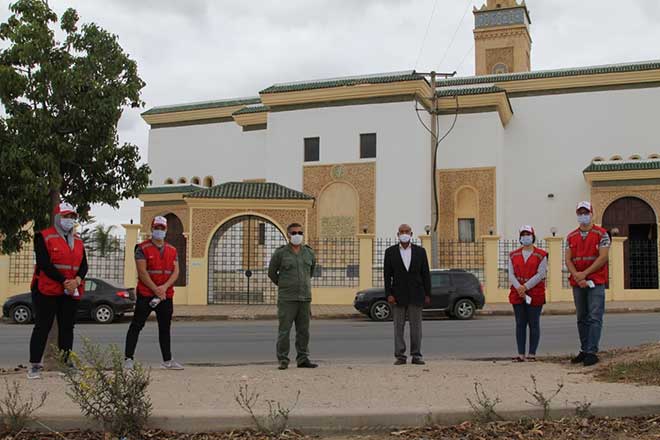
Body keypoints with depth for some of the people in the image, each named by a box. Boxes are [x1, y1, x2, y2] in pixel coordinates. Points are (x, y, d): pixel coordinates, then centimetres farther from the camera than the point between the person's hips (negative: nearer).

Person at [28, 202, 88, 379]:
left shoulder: (78, 240, 14)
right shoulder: (43, 237, -4)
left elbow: (84, 265, 8)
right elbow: (44, 264, -15)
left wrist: (77, 280, -13)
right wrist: (64, 282, -19)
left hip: (72, 292, 5)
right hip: (47, 291, -5)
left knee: (67, 328, 7)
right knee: (42, 327, -2)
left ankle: (65, 363, 15)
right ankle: (34, 365, 5)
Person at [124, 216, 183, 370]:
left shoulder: (172, 250, 11)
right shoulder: (143, 248, -4)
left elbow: (176, 272, 4)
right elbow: (142, 272, -11)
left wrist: (165, 287, -12)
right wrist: (156, 289, -15)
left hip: (166, 295, 5)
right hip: (145, 294, -5)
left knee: (165, 328, 11)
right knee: (136, 326, -3)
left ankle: (167, 360, 19)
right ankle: (128, 359, 1)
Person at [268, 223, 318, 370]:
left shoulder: (309, 252, 6)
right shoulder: (280, 253, -5)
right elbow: (272, 273, 7)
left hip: (305, 298, 4)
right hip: (287, 299, -4)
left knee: (303, 330, 6)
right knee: (284, 330, -4)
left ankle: (303, 359, 14)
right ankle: (283, 360, 3)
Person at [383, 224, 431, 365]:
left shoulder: (420, 251, 5)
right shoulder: (390, 251, 2)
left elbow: (425, 274, 5)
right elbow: (387, 275, 0)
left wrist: (427, 294, 0)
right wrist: (389, 294, -8)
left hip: (416, 295, 1)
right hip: (398, 295, 0)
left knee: (416, 326, 3)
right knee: (398, 326, 1)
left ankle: (416, 355, 9)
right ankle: (400, 356, 6)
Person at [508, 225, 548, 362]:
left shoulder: (541, 255, 0)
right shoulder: (513, 255, 11)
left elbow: (541, 274, -10)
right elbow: (511, 275, 3)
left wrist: (525, 287, -16)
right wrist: (518, 287, -14)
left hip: (535, 294, -3)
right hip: (517, 294, 3)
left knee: (534, 324, 1)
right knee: (520, 324, 4)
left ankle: (532, 354, 6)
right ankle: (521, 354, 8)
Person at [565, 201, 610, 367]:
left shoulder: (601, 234, -1)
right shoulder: (571, 237, 11)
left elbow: (603, 257, -10)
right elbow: (568, 260, 5)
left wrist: (584, 274, -14)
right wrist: (577, 276, -12)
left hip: (596, 282, -5)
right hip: (577, 284, 5)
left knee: (595, 318, -8)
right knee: (582, 319, 10)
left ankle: (592, 352, -9)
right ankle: (584, 350, 17)